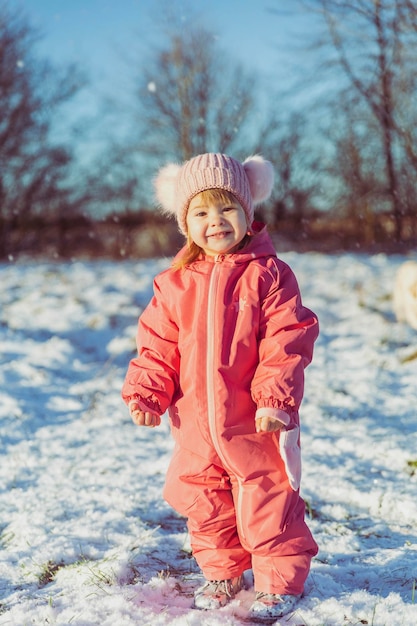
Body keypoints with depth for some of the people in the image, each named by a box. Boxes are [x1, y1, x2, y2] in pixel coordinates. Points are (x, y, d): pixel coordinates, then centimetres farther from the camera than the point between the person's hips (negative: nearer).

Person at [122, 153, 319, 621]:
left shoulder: (268, 275, -8)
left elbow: (287, 341, -11)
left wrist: (274, 398, -19)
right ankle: (221, 573, 35)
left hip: (256, 422, -4)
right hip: (197, 422, 4)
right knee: (204, 502, 15)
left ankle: (279, 580, 21)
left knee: (267, 500, 3)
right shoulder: (175, 284, 3)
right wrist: (145, 394, -2)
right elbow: (157, 345, 8)